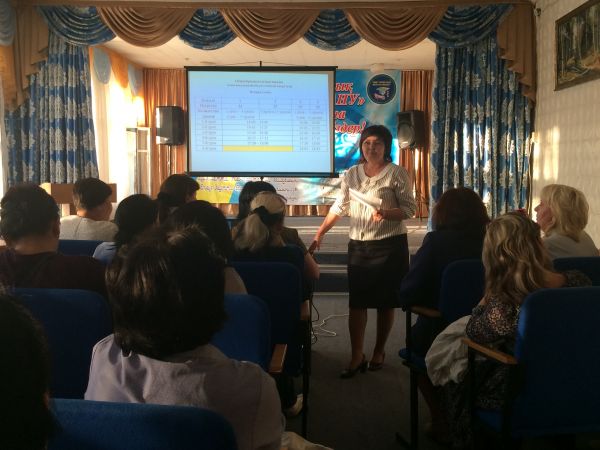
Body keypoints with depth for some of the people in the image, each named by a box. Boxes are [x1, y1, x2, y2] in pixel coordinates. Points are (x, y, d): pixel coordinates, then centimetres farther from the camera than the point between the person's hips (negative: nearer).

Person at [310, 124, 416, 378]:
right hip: (357, 245, 3)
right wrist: (319, 235, 2)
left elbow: (410, 209, -5)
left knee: (385, 302, 7)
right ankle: (357, 356, 9)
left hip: (389, 245, -3)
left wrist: (386, 214, -24)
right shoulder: (351, 174, 8)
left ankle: (379, 351, 25)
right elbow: (338, 208, 9)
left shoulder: (397, 173, -3)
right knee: (357, 302, 1)